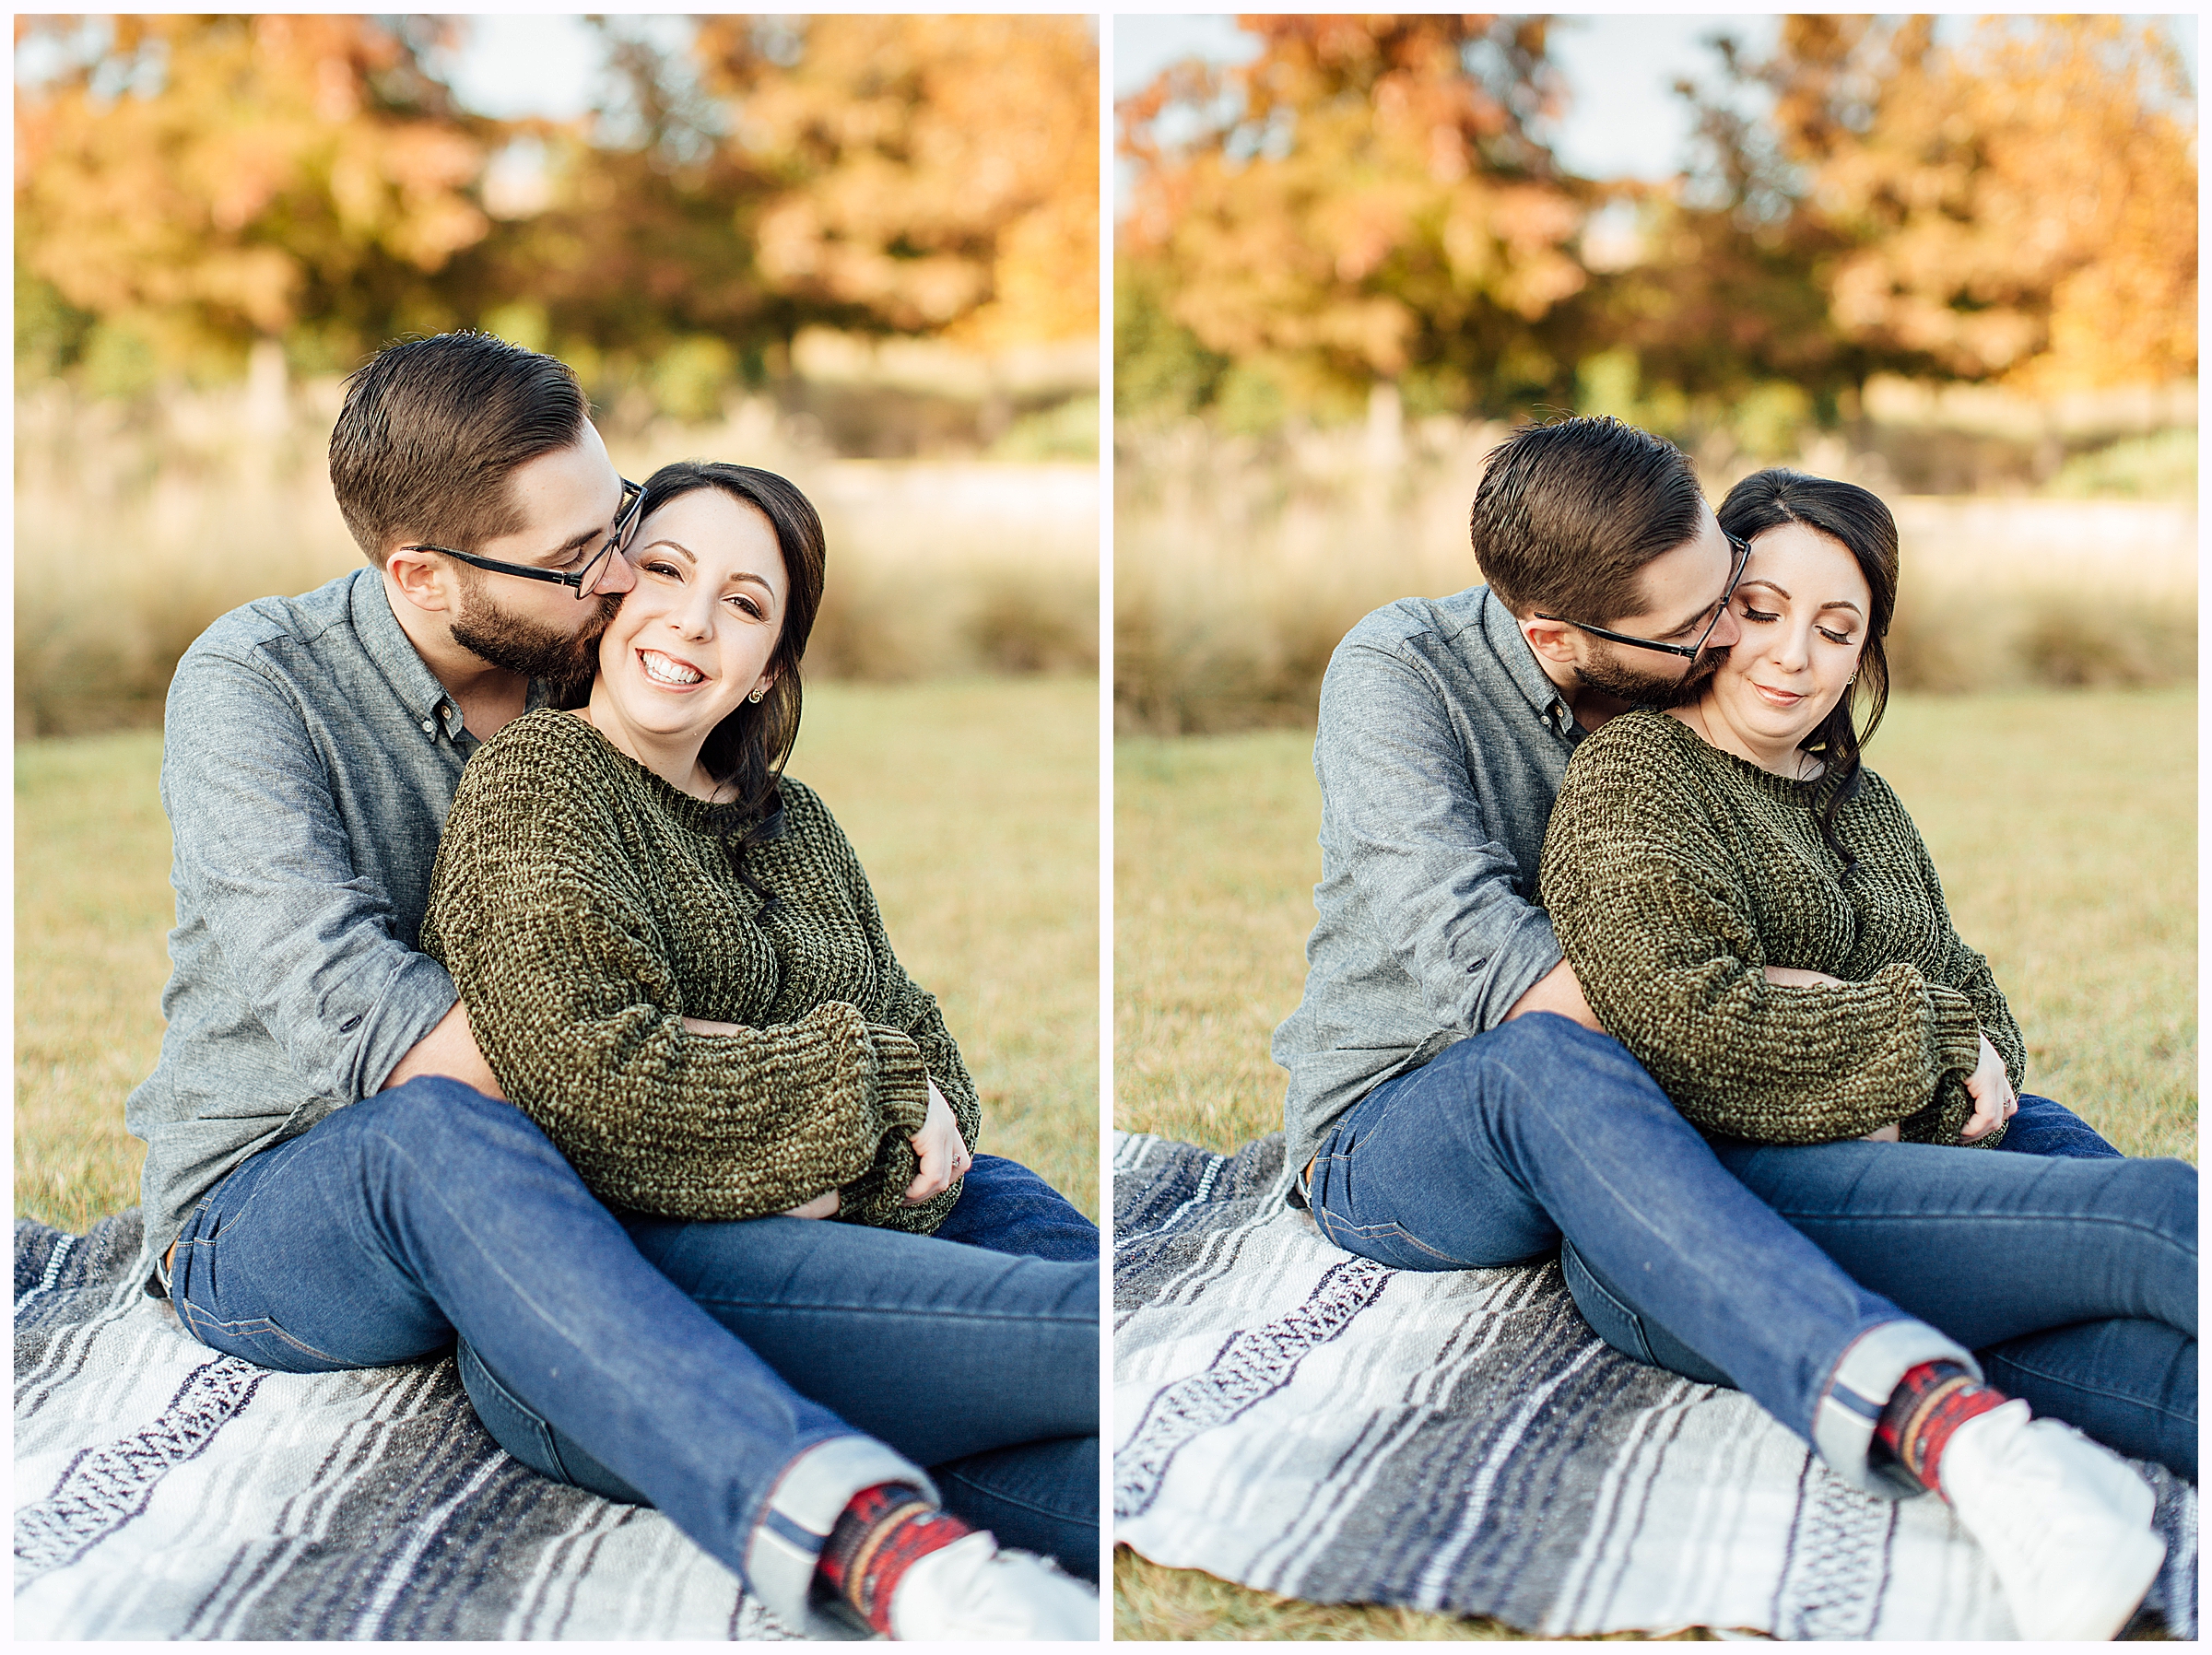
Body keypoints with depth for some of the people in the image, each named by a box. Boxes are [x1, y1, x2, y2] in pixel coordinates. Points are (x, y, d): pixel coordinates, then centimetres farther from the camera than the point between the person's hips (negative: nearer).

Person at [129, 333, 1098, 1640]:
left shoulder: (595, 670, 3)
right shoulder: (254, 685, -13)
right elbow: (349, 1008, -27)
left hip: (555, 1192, 6)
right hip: (271, 1214, -6)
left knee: (964, 1191, -12)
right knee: (435, 1130, -41)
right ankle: (840, 1532, -63)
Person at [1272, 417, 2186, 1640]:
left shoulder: (1686, 687, 3)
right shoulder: (1397, 675, -13)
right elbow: (1487, 969, -25)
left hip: (1608, 1142, 6)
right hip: (1390, 1139, -6)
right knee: (1543, 1065, -41)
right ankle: (1938, 1423, -60)